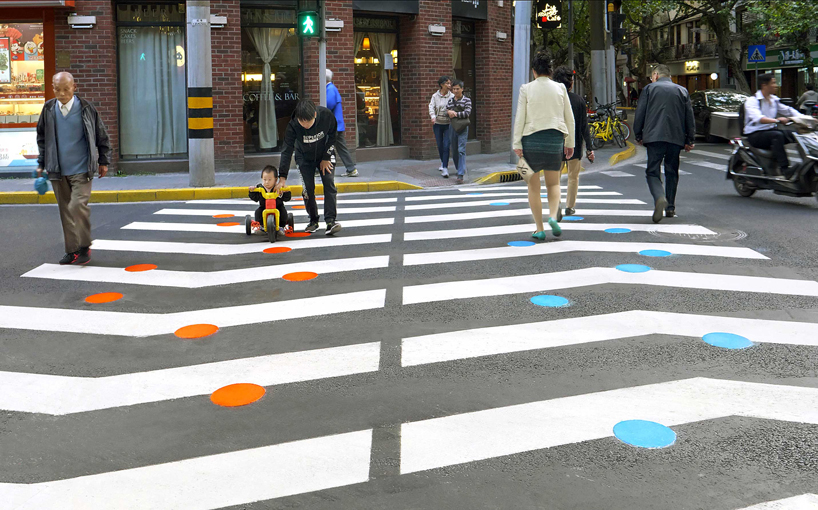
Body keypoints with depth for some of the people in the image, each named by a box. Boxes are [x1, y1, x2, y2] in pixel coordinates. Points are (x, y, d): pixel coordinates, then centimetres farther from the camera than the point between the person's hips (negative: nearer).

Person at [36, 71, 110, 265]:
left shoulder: (86, 109, -4)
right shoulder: (48, 109, 4)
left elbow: (101, 135, 7)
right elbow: (41, 137, 17)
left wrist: (103, 161, 9)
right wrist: (41, 163, 16)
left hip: (81, 169, -4)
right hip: (57, 170, 4)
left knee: (78, 205, -16)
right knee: (65, 211, 7)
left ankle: (84, 247, -3)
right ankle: (72, 250, 16)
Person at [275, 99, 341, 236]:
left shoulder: (326, 115, -30)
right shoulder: (293, 126, -30)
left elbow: (332, 136, -11)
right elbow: (287, 151, -26)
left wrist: (326, 158, -11)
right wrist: (282, 178, -30)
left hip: (325, 154, 0)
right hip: (305, 158, 0)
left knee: (329, 184, -14)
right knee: (308, 188, -5)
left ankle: (330, 220, -15)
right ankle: (313, 221, 12)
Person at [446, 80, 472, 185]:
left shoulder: (467, 100, -2)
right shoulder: (450, 100, 13)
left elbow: (467, 113, -12)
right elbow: (446, 110, 13)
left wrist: (455, 114, -12)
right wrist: (449, 112, -10)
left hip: (462, 128, -5)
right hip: (452, 127, 5)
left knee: (461, 150, -13)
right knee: (454, 151, 11)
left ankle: (460, 175, -18)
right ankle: (460, 169, 33)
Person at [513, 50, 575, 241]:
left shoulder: (526, 89, -4)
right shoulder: (560, 88, 3)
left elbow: (520, 118, -6)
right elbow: (569, 118, 5)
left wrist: (517, 144, -3)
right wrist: (570, 143, 13)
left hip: (532, 139, -2)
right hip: (554, 139, 2)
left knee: (533, 186, 8)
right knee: (553, 183, 16)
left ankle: (539, 229, 7)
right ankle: (553, 216, -9)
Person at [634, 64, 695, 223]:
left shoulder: (649, 89, 6)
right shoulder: (682, 91, 14)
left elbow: (639, 114, 2)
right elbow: (690, 117, 11)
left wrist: (638, 135, 11)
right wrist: (689, 140, 15)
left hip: (654, 137, -3)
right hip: (676, 138, 3)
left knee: (652, 172, -2)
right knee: (672, 172, 15)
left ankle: (660, 198, -30)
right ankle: (670, 207, 18)